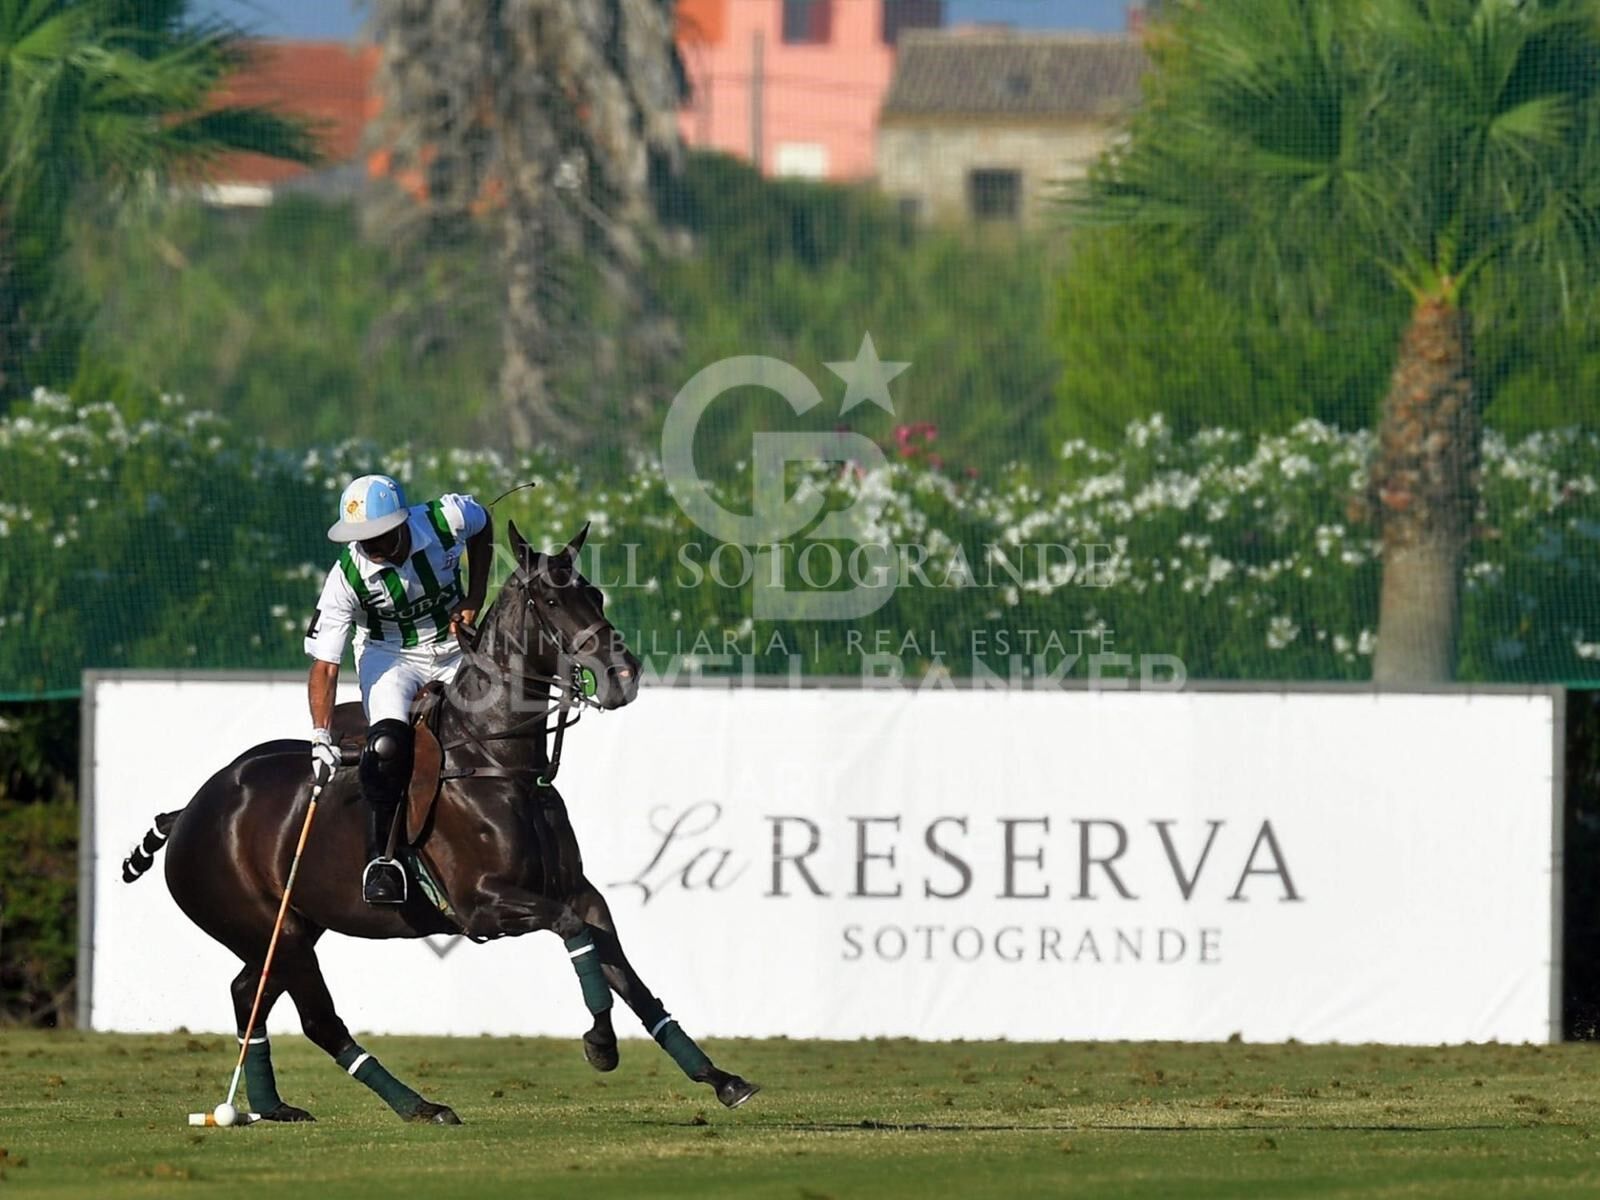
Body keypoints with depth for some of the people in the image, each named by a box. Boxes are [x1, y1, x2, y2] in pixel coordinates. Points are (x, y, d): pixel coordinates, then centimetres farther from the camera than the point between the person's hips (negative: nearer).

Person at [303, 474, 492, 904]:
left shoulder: (446, 520, -23)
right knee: (387, 746, -27)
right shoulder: (347, 577, -26)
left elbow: (483, 525, 5)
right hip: (389, 655, -3)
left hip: (453, 646, 3)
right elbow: (324, 663, -27)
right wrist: (321, 736, -39)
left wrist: (474, 599, -3)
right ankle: (381, 859, -19)